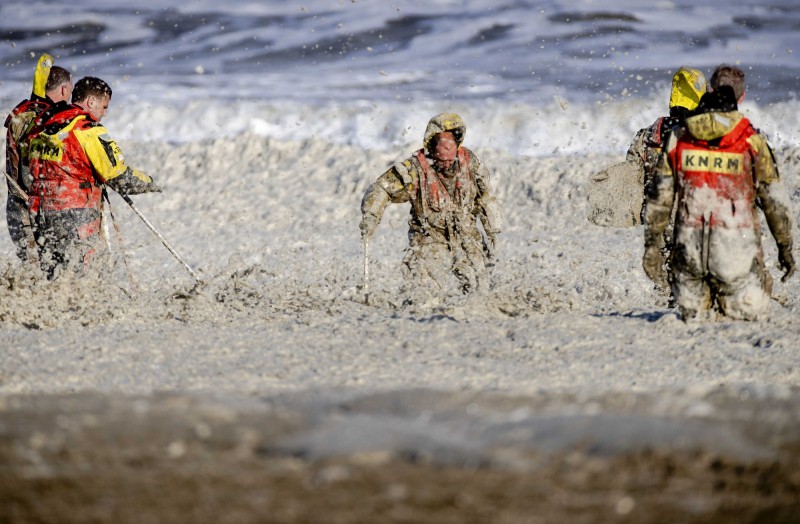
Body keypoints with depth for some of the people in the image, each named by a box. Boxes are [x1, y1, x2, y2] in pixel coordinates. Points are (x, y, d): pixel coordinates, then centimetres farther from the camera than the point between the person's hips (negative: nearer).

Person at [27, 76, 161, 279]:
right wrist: (148, 183, 6)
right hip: (76, 216, -7)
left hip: (40, 213, 7)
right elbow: (120, 178, -12)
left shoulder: (42, 128, 12)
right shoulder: (89, 131, -12)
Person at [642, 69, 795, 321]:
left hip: (689, 248, 3)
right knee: (748, 312, 11)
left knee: (693, 315, 18)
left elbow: (659, 198, 5)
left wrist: (651, 244, 14)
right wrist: (785, 247, 11)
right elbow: (775, 199, 1)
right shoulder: (751, 141, -4)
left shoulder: (678, 138, 3)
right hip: (737, 250, -3)